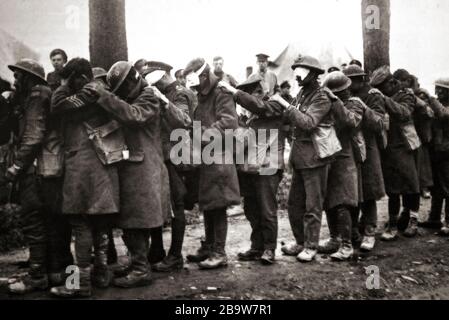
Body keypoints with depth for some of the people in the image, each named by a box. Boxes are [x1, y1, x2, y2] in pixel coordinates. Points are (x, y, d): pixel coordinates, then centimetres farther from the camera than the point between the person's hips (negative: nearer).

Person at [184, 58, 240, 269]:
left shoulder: (221, 95, -8)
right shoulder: (201, 97, 19)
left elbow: (229, 121, -21)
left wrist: (207, 133, -27)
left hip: (218, 158, -9)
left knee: (217, 206, -5)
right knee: (206, 206, 15)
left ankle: (219, 254, 3)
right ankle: (208, 248, 26)